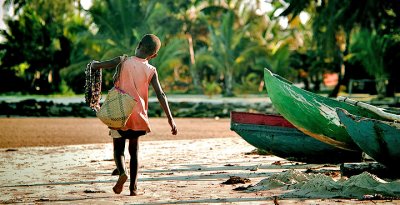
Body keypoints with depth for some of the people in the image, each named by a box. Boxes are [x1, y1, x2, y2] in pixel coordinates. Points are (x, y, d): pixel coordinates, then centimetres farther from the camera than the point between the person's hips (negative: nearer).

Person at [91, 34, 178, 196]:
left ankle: (122, 172, -21)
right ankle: (133, 187, 11)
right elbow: (160, 95, -6)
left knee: (118, 149, 9)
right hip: (138, 116, 2)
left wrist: (94, 63, 11)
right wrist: (170, 119, -4)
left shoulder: (123, 61, -5)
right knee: (134, 151, 16)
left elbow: (96, 66, -13)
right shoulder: (151, 70, -1)